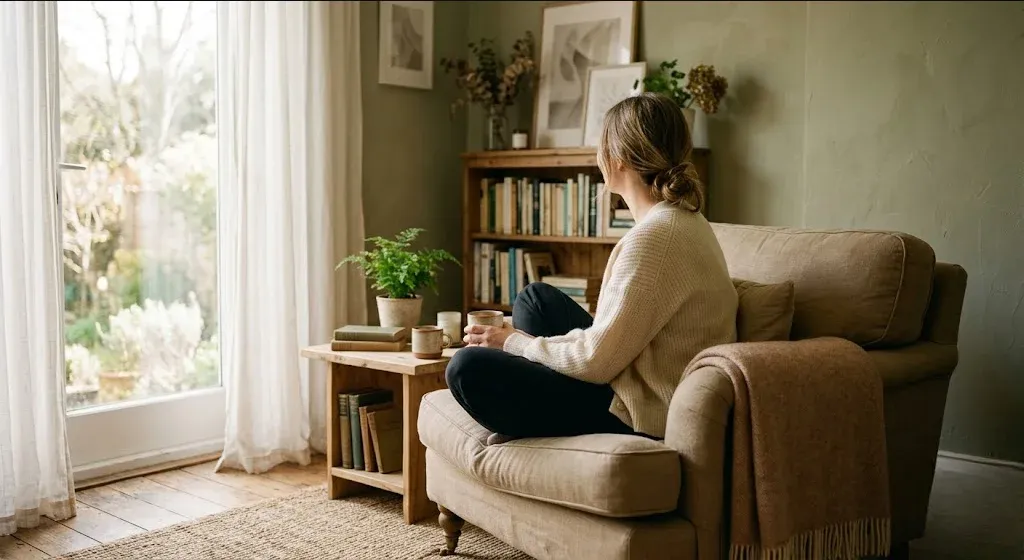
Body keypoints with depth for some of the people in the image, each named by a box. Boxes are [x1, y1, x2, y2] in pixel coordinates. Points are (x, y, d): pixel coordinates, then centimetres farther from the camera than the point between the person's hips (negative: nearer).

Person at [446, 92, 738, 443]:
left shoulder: (653, 237, -24)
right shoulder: (683, 218, 8)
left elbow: (597, 361, -23)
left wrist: (515, 342, -7)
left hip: (641, 416, -10)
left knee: (467, 368, -16)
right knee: (535, 298, 20)